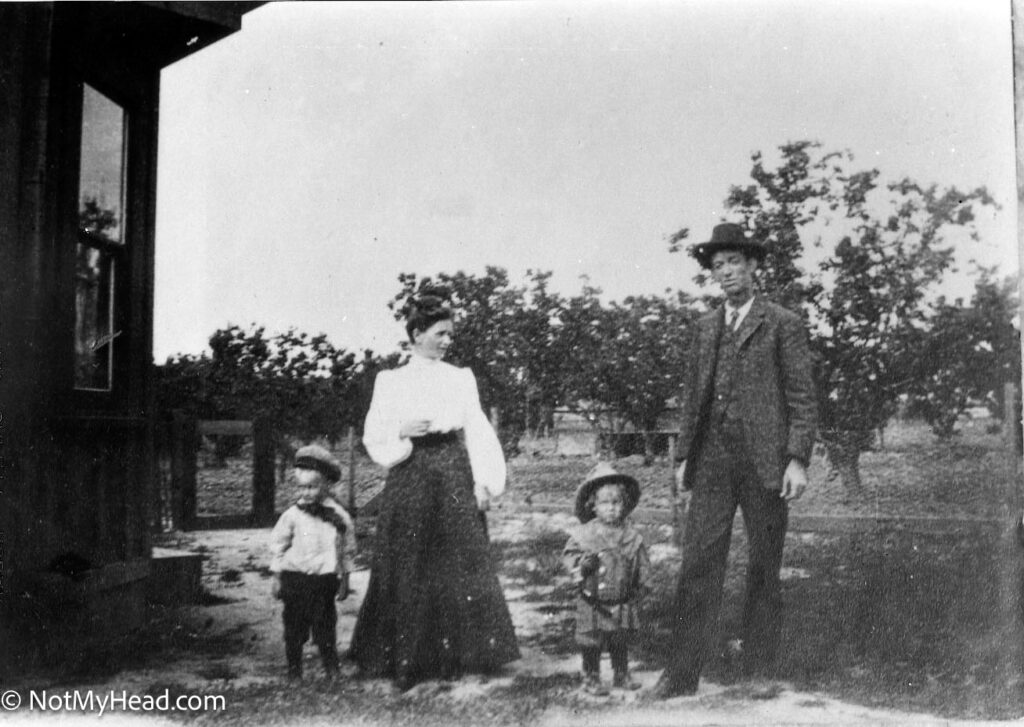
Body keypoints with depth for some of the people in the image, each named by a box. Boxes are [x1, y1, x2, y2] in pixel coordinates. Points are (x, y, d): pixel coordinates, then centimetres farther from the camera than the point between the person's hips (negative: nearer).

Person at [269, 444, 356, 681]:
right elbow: (278, 548, 2)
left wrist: (345, 580, 7)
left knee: (325, 626, 5)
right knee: (294, 628, 6)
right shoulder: (291, 516, -5)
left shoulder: (338, 516, -2)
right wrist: (277, 579, 1)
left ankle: (332, 669, 17)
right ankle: (294, 669, 19)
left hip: (325, 579, 0)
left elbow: (347, 550, 7)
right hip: (295, 578, 0)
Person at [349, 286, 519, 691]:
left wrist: (484, 481, -5)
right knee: (409, 569, -1)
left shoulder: (461, 378, 10)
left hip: (455, 477, 2)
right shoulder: (390, 381, 5)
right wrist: (403, 432, -15)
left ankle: (457, 656, 7)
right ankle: (406, 660, 7)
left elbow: (478, 432, 5)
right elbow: (374, 438, 4)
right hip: (411, 478, -1)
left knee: (460, 563, -1)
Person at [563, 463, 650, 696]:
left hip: (623, 604, 3)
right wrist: (581, 564, -22)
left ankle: (621, 676, 32)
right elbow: (569, 553, -3)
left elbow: (642, 563, 8)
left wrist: (642, 585, -1)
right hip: (593, 603, -2)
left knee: (620, 642, 15)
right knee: (591, 644, 3)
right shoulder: (585, 534, -6)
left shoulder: (632, 535, 0)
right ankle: (591, 679, 17)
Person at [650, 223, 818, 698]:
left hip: (764, 461, -3)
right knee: (698, 564, -2)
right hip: (712, 459, 4)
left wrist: (797, 460, -11)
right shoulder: (705, 327, 16)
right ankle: (682, 675, 0)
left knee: (764, 568, 6)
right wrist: (683, 455, 12)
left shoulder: (783, 325, 1)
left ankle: (758, 669, 19)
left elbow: (803, 399, -3)